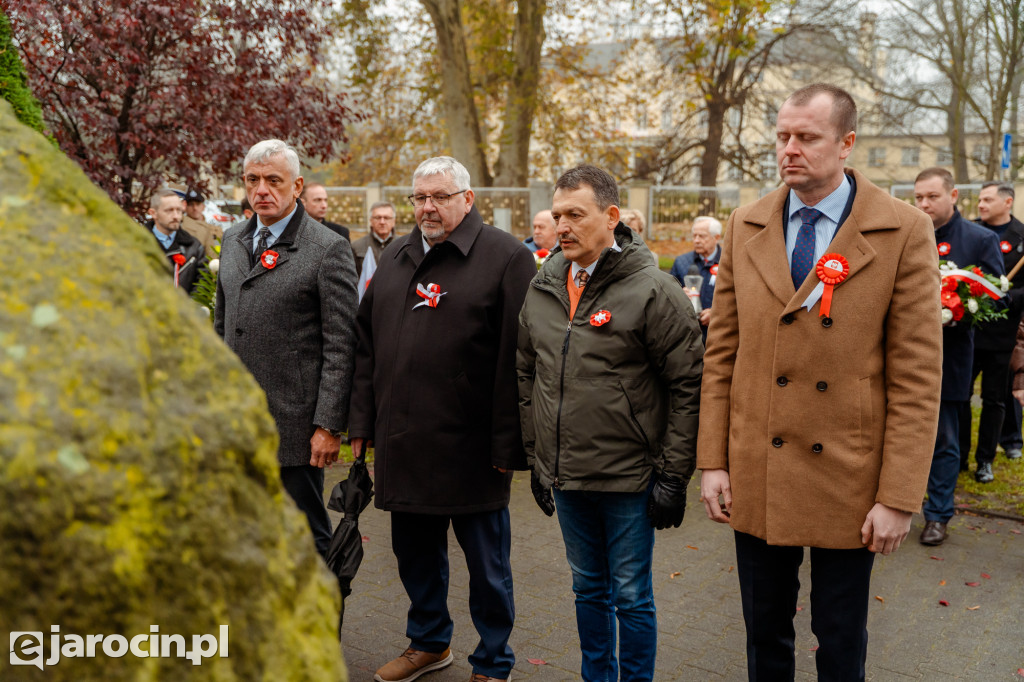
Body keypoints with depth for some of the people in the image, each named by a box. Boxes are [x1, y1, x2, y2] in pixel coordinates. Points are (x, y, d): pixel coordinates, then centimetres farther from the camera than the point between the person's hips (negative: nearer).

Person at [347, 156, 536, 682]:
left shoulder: (506, 257, -7)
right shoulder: (395, 258, 14)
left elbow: (517, 357, -12)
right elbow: (366, 342, 16)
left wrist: (508, 442, -16)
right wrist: (363, 422, 11)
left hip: (472, 447, -6)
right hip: (403, 442, 6)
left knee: (487, 560, 8)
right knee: (414, 550, 19)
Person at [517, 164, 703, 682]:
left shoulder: (652, 291, -13)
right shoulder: (542, 289, 5)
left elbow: (688, 387, -12)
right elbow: (526, 377, 14)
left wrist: (673, 475, -12)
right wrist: (535, 456, 13)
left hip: (630, 479, -5)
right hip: (565, 477, 6)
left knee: (631, 596, 8)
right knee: (588, 589, 20)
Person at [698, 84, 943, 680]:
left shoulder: (905, 232, -8)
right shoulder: (746, 227, 2)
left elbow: (918, 377, -9)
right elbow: (721, 353, 5)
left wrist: (899, 498, -11)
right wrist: (712, 461, 2)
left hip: (848, 479, -2)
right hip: (756, 476, 3)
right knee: (765, 633, 17)